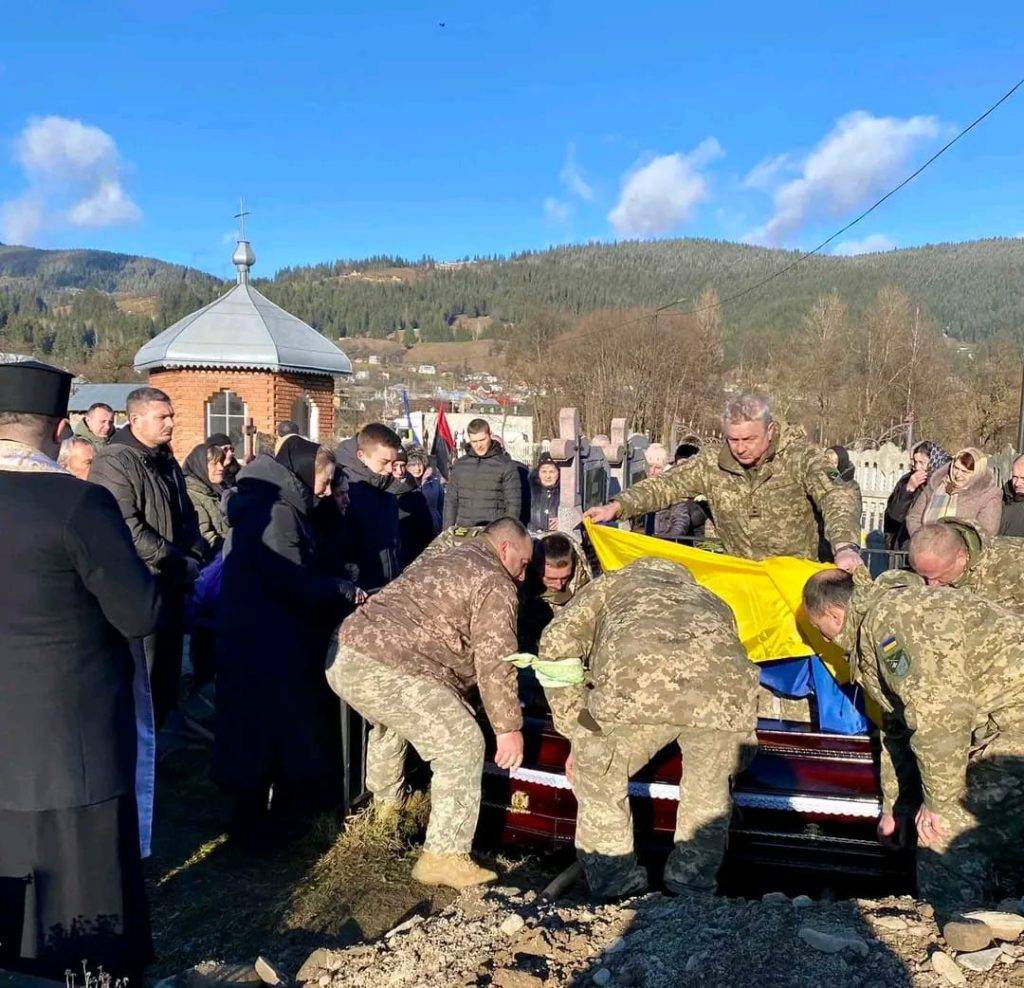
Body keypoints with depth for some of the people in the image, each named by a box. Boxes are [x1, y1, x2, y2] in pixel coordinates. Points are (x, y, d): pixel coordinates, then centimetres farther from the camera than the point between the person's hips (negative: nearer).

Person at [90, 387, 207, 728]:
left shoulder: (166, 462, 15)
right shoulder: (114, 462, -14)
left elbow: (187, 517, 22)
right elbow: (127, 529, -23)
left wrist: (196, 556, 3)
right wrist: (180, 563, -17)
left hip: (172, 586, 8)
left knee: (168, 673, 17)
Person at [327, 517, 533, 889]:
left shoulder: (443, 561, 28)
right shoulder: (495, 583, -1)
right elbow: (495, 661, -7)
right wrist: (509, 727, -1)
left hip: (342, 657, 10)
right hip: (387, 672, -10)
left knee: (390, 723, 37)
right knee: (461, 746, -3)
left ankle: (384, 809, 54)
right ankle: (443, 858, 0)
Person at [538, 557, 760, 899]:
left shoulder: (614, 582, 36)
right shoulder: (712, 601, 44)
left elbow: (557, 641, 24)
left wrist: (578, 736, 29)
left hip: (637, 681, -3)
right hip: (725, 684, 3)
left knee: (598, 772, 24)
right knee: (710, 782, 30)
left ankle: (611, 878, 30)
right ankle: (693, 880, 38)